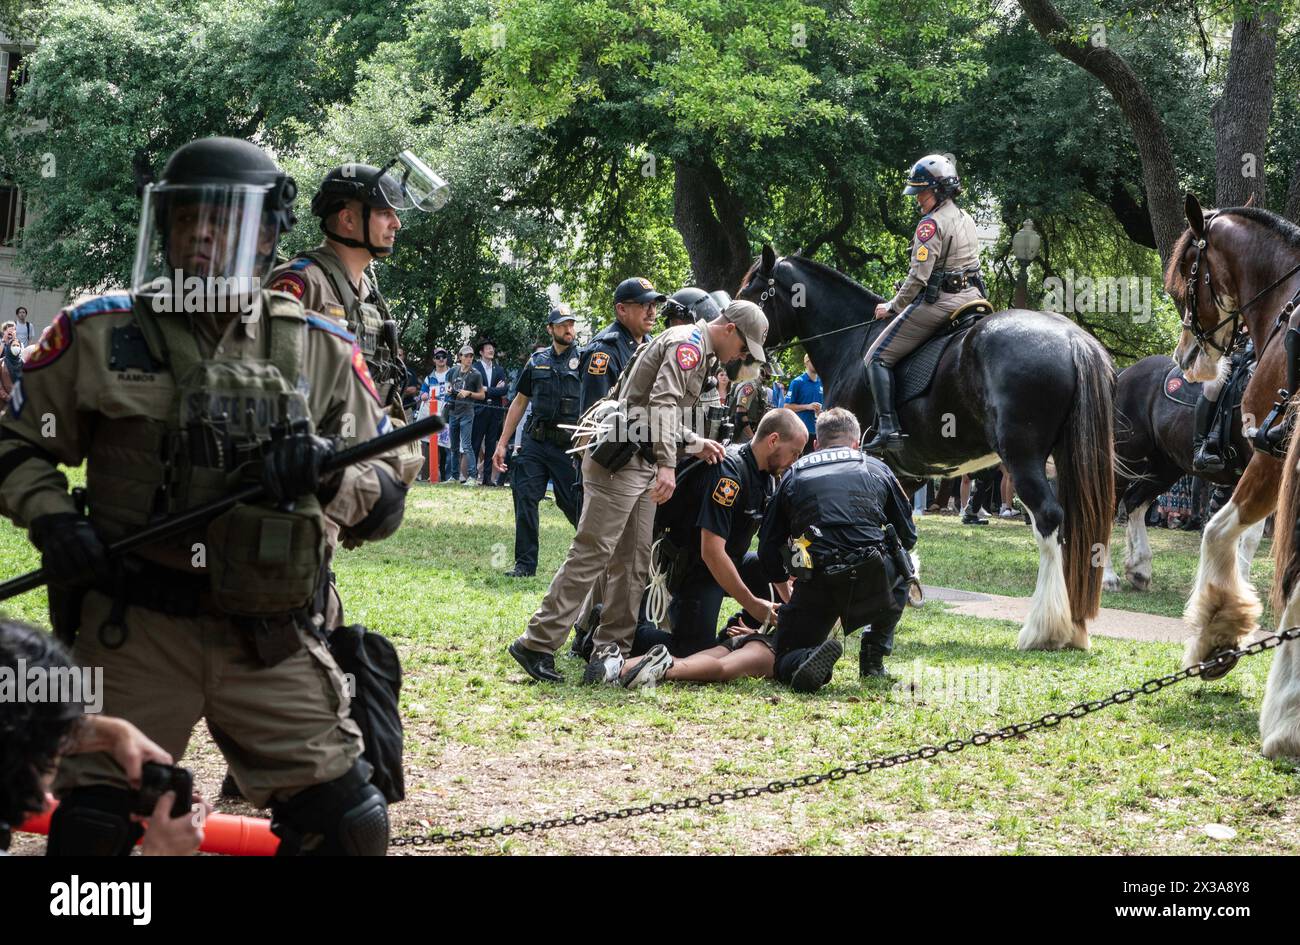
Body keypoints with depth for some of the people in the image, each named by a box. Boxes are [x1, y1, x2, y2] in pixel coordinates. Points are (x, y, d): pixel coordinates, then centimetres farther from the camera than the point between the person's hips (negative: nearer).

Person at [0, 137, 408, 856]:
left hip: (274, 642, 1)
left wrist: (329, 473, -14)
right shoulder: (99, 334, 2)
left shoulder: (321, 351, 6)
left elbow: (384, 501, 7)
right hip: (134, 633, -1)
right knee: (91, 831, 3)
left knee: (348, 829, 0)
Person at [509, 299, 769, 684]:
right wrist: (668, 464, -30)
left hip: (639, 463, 11)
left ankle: (610, 651, 7)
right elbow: (662, 403, -22)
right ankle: (538, 643, -12)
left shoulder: (697, 354, 23)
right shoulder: (689, 342, -9)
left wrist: (696, 443, 16)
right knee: (592, 553, -12)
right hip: (619, 458, -11)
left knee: (633, 562, 7)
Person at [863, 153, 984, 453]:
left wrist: (894, 306, -3)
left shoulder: (932, 223, -13)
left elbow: (919, 275, -17)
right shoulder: (967, 220, 15)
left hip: (937, 302, -9)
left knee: (878, 358, -4)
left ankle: (888, 430, -17)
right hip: (971, 298, 9)